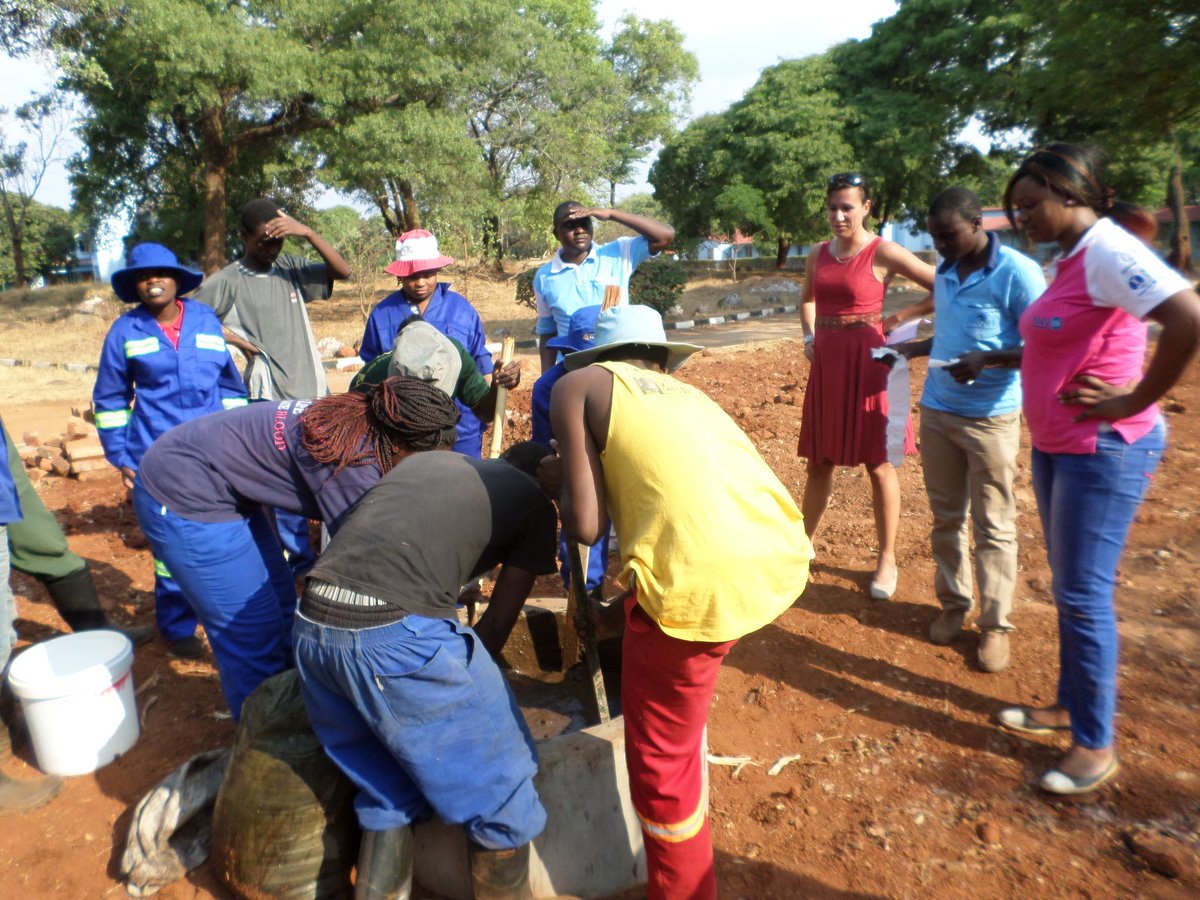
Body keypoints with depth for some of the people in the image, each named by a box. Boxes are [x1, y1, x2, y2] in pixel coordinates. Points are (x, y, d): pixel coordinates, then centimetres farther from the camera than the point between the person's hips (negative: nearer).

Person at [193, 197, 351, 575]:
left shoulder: (291, 268, 7)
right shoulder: (226, 282, -3)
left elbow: (342, 271, -5)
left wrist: (307, 233, -14)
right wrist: (224, 334, -13)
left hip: (314, 392, 4)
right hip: (271, 400, -4)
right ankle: (301, 561, 19)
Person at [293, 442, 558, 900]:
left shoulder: (421, 459, 28)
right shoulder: (534, 501, 13)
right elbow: (498, 622, 13)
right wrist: (461, 684, 31)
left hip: (312, 625, 7)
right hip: (398, 634, -7)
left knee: (389, 792, 26)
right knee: (499, 796, 15)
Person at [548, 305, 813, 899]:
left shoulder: (578, 384, 13)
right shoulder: (686, 393, 29)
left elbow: (586, 526, 6)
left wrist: (559, 482, 25)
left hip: (702, 580, -7)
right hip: (785, 559, 7)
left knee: (660, 758, 16)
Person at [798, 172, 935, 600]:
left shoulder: (883, 253, -7)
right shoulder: (818, 254, 9)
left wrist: (898, 317, -9)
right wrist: (809, 337, 11)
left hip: (867, 363, -5)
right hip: (826, 364, 5)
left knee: (878, 464, 4)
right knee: (819, 462, 13)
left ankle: (887, 560, 18)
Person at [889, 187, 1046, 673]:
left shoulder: (1017, 273, -11)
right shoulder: (945, 273, 10)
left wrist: (987, 359, -27)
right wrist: (913, 348, 3)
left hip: (990, 418, -6)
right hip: (936, 411, 6)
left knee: (993, 526, 3)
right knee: (946, 517, 13)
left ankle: (995, 624, 15)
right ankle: (953, 604, 27)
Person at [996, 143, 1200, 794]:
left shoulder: (1107, 251, -17)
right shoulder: (1070, 258, 11)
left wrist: (1136, 401, -21)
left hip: (1102, 451, -9)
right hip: (1055, 447, 9)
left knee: (1083, 595, -1)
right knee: (1068, 587, 18)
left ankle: (1096, 744, 16)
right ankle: (1070, 706, 34)